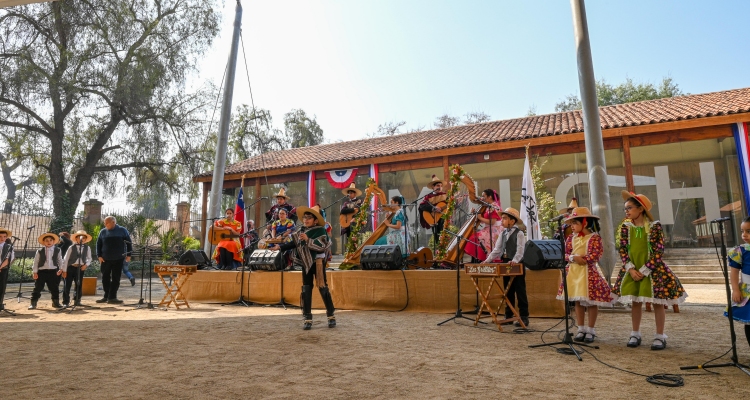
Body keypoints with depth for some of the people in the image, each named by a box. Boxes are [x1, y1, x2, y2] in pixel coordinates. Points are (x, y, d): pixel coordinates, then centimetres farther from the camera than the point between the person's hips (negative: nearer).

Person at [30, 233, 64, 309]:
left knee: (54, 288, 7)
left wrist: (61, 269, -2)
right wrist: (35, 272, -3)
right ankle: (33, 303, 12)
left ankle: (56, 302, 19)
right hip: (41, 271, -1)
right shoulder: (40, 251, 1)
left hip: (53, 271, 1)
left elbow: (60, 260, 9)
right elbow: (35, 262, 3)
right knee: (37, 288, 2)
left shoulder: (58, 250, 5)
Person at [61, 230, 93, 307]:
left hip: (80, 268, 2)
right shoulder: (71, 248, -3)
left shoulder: (87, 248, 5)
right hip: (71, 267, -2)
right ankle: (66, 302, 9)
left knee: (79, 285, 9)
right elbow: (65, 259, -2)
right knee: (67, 285, -1)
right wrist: (64, 270, -5)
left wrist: (86, 264, -5)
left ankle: (77, 300, 24)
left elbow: (89, 258, 14)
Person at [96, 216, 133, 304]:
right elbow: (98, 244, 11)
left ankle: (112, 297, 5)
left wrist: (128, 255, -2)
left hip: (118, 259, -2)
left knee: (116, 279, 0)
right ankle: (106, 296, 19)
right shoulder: (103, 232, 7)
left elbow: (129, 242, 3)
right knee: (105, 278, 7)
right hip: (105, 259, 2)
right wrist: (99, 256, 0)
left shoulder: (122, 230, 1)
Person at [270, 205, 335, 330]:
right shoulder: (301, 231, 8)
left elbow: (321, 246, -20)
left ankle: (331, 316, 11)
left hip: (318, 262, -5)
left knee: (323, 288, -2)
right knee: (306, 290, 6)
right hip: (306, 263, 6)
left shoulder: (320, 230, -9)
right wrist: (280, 246, 3)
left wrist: (308, 239, -25)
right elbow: (294, 243, 10)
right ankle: (308, 318, 12)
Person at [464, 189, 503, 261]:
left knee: (477, 237, -23)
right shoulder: (488, 207, 15)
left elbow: (492, 222, -21)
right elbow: (483, 219, 15)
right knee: (472, 236, -2)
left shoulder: (494, 207, -13)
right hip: (488, 230, 9)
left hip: (494, 231, -9)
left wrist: (480, 218, -14)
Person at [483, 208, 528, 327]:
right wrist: (488, 260, 2)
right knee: (508, 292, 12)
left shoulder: (519, 233, -7)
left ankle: (524, 317, 6)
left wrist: (515, 260, -36)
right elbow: (497, 249, 12)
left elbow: (520, 249, -19)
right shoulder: (503, 233, 13)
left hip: (517, 265, -7)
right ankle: (508, 316, 19)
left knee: (520, 292, 0)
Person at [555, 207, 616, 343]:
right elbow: (565, 254, 3)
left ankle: (590, 330, 16)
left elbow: (593, 256, -17)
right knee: (578, 301, 10)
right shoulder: (571, 238, 8)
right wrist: (573, 258, -15)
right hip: (574, 272, 5)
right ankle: (581, 329, 19)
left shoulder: (594, 237, -8)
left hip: (589, 272, -5)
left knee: (590, 301, 3)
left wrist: (580, 259, -12)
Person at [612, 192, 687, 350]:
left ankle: (660, 336, 17)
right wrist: (631, 269, -10)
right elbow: (623, 250, 1)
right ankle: (635, 334, 22)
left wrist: (644, 270, -16)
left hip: (653, 269, -3)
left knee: (657, 302, 4)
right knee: (635, 301, 10)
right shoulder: (626, 227, 2)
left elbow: (658, 252, -11)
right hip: (633, 270, 4)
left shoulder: (655, 226, -8)